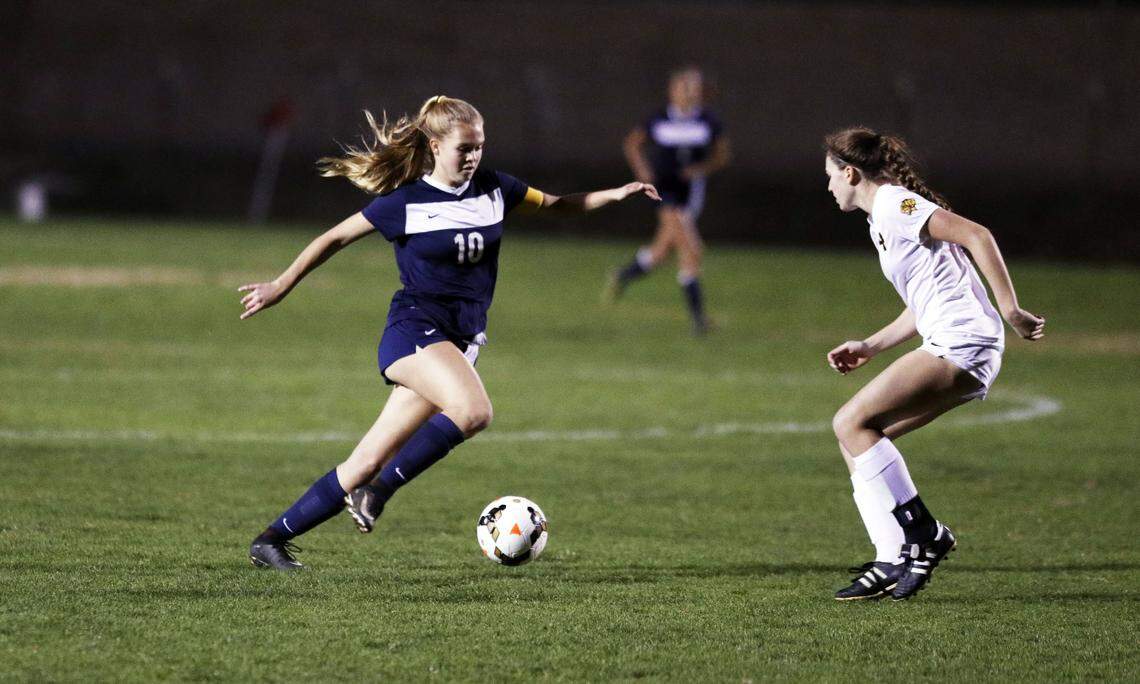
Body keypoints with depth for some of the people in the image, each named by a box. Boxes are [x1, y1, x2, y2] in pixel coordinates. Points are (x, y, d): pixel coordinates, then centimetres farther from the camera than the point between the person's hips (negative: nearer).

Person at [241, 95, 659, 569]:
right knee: (474, 410, -34)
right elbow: (336, 238, 6)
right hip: (415, 330, -5)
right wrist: (281, 285, 10)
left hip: (462, 342, 5)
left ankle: (272, 538, 6)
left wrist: (615, 194, 9)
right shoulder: (405, 202, -4)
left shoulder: (494, 190, 9)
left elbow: (558, 204, 23)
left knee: (368, 463, -1)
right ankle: (381, 491, -21)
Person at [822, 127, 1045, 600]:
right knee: (856, 436, 6)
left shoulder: (895, 205, -7)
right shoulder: (882, 218, 23)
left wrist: (1011, 311, -18)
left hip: (962, 343, -10)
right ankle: (893, 561, 0)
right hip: (950, 347, 10)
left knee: (852, 422, -15)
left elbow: (976, 236, -17)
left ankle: (922, 532, -13)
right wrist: (870, 347, 24)